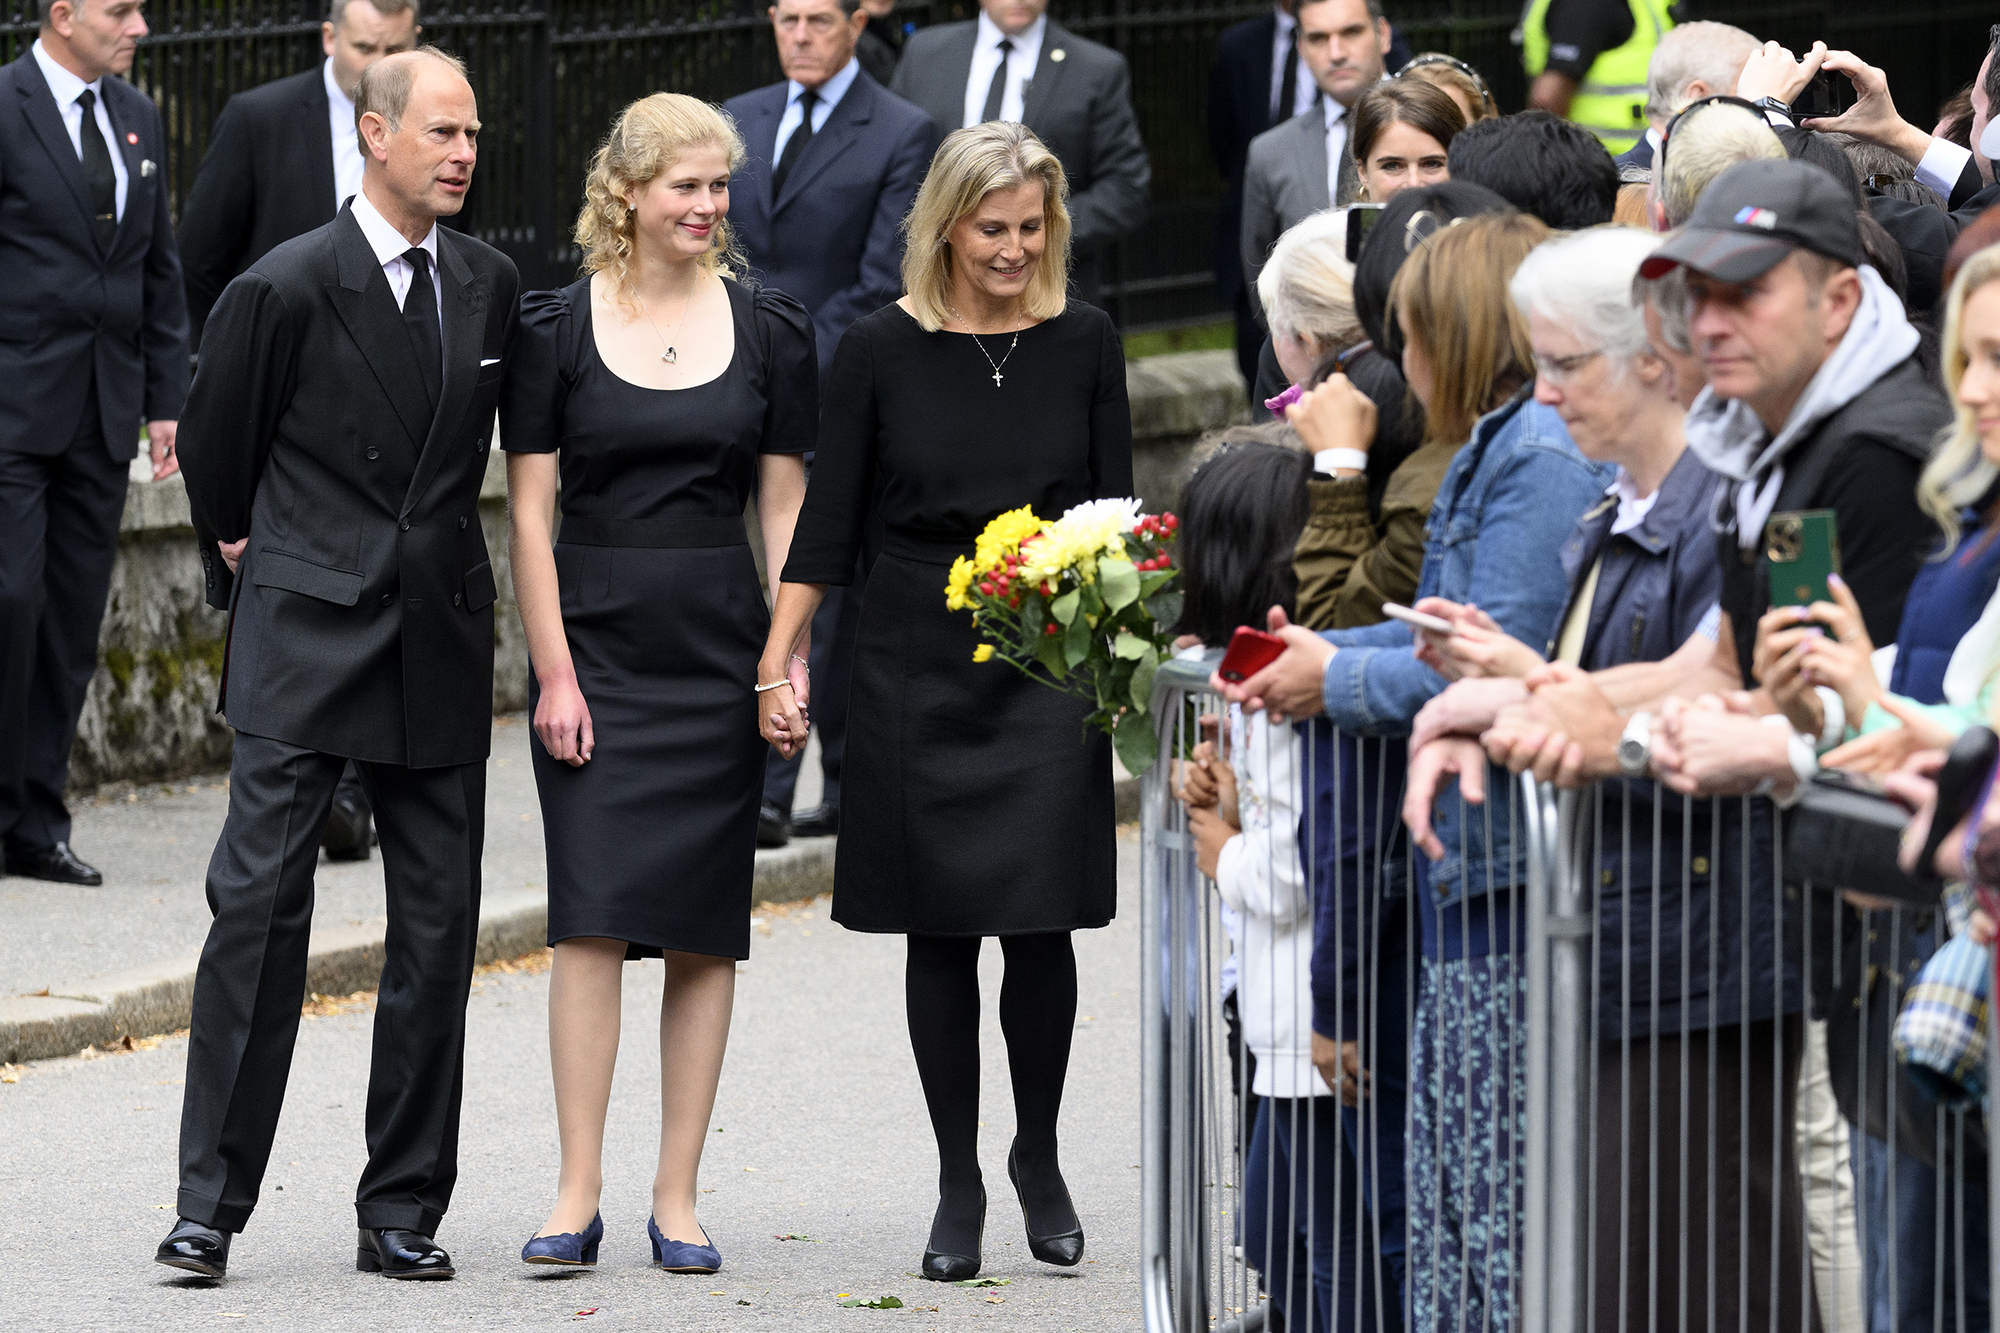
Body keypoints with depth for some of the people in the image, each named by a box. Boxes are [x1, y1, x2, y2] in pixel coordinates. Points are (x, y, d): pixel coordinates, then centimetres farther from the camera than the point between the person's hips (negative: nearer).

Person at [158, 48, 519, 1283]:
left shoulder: (490, 284, 7)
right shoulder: (286, 289, -8)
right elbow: (216, 442, 7)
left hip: (440, 641, 5)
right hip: (307, 637, -5)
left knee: (439, 925, 4)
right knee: (259, 902, -9)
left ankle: (404, 1212, 11)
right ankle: (212, 1203, -6)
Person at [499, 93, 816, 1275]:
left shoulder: (765, 325, 6)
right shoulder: (559, 325, 0)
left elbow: (784, 505, 7)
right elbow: (531, 507, -1)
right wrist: (554, 673, -8)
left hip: (720, 650, 2)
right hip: (596, 643, -2)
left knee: (705, 931, 2)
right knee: (593, 916, -9)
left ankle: (678, 1200, 7)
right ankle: (578, 1197, -7)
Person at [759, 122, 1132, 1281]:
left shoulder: (1083, 344, 2)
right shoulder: (884, 350, -2)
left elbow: (1116, 513, 4)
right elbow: (830, 521, 0)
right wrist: (779, 663, -6)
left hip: (1048, 673, 0)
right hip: (918, 666, 0)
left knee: (1039, 922, -4)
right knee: (941, 930, 3)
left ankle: (1039, 1159, 16)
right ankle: (959, 1182, 13)